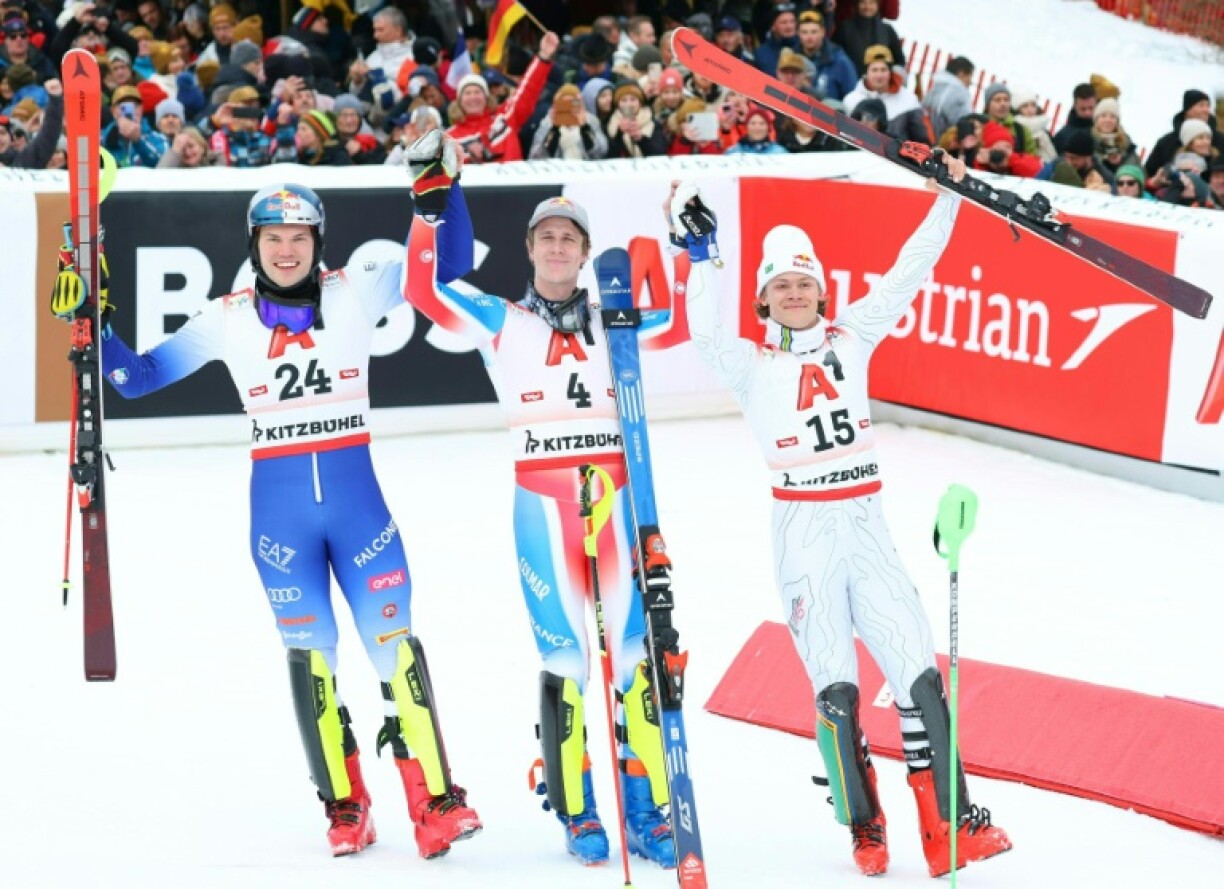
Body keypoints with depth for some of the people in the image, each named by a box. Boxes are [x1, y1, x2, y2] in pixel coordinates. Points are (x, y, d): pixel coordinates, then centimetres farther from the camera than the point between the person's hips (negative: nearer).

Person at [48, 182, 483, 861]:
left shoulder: (355, 292, -1)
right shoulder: (228, 319, 1)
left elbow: (450, 265, -1)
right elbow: (137, 378, 5)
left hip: (357, 495, -1)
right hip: (278, 505, 1)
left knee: (394, 642, -7)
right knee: (309, 654, 3)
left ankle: (436, 802, -4)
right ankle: (345, 807, 14)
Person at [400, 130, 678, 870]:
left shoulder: (614, 323, 14)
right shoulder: (499, 323, 8)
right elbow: (425, 288, -3)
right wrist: (431, 197, -7)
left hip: (615, 497, 2)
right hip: (542, 504, -1)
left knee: (635, 651, -2)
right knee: (564, 658, -2)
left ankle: (648, 810, 3)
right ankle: (577, 813, 7)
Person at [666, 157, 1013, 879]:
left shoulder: (851, 339, 11)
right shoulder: (753, 365, 4)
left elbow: (908, 274, 7)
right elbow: (708, 334, -15)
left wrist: (947, 199, 1)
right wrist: (700, 255, -23)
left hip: (866, 523, 2)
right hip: (803, 528, -2)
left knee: (920, 673, -6)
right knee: (835, 687, -6)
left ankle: (948, 823, -5)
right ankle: (865, 829, 5)